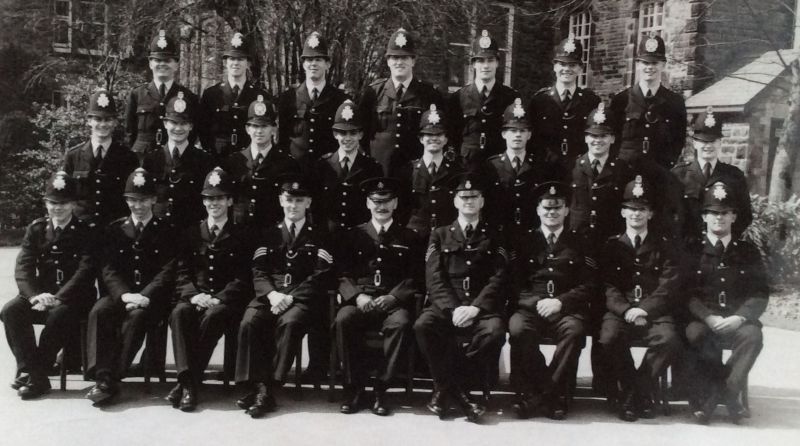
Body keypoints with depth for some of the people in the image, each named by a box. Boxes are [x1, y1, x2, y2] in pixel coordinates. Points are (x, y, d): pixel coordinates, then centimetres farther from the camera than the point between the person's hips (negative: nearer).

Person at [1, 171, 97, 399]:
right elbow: (23, 267, 0)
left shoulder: (87, 231, 0)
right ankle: (28, 368, -17)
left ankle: (37, 375, -22)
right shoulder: (36, 229, 11)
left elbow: (86, 271, -11)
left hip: (73, 298, -4)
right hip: (41, 294, 4)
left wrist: (58, 298, -23)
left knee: (58, 315, -34)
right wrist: (35, 295, -20)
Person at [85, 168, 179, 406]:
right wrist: (124, 294, -16)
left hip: (151, 297, -2)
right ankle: (103, 377, -32)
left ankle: (113, 378, -28)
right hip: (120, 294, 3)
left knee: (136, 316, -34)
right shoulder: (114, 229, 14)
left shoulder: (167, 231, 8)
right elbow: (109, 269, 4)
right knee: (98, 312, -28)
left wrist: (145, 296, -19)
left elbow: (168, 271, -3)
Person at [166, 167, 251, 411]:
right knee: (179, 313, -32)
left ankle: (188, 384, -30)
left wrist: (218, 299, -15)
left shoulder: (241, 236, 10)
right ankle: (187, 381, -38)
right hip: (194, 296, 2)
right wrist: (194, 294, -12)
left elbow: (243, 277, 1)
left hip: (224, 300, -2)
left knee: (212, 316, -35)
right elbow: (182, 271, 9)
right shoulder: (191, 233, 18)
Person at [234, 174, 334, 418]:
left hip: (302, 297, -3)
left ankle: (268, 387, -29)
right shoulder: (269, 233, 18)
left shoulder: (319, 235, 9)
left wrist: (290, 297, -14)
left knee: (289, 322, -34)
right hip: (270, 294, 3)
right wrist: (272, 294, -13)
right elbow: (258, 271, 9)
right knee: (249, 322, -28)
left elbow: (322, 277, -1)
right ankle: (256, 386, -27)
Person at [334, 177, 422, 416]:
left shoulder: (408, 238, 15)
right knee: (343, 320, -32)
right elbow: (343, 274, 8)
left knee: (401, 323, -34)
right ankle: (354, 387, -19)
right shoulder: (354, 235, 16)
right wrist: (357, 296, -12)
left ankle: (381, 388, -22)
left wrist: (393, 297, -13)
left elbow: (414, 277, 5)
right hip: (361, 300, 1)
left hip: (393, 302, -1)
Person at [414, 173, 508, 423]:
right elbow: (434, 277, 3)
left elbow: (498, 278, 1)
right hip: (446, 306, 1)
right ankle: (457, 392, -17)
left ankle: (446, 386, -16)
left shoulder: (495, 236, 13)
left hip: (482, 307, 0)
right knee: (423, 325, -32)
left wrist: (476, 307, -16)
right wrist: (453, 308, -15)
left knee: (495, 331, -34)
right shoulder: (440, 235, 14)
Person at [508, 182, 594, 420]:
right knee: (517, 328, -33)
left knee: (574, 330, -35)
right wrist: (537, 302, -11)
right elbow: (515, 283, 8)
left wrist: (560, 302, -11)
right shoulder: (524, 241, 15)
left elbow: (588, 285, 6)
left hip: (566, 309, 0)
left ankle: (548, 392, -19)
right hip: (529, 306, 1)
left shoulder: (579, 243, 14)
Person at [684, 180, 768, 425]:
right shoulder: (692, 251, 10)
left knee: (753, 335, -32)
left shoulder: (748, 252, 14)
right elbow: (687, 294, 1)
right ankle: (702, 397, -23)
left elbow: (760, 294, 6)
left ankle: (726, 391, -21)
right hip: (701, 320, -1)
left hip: (738, 321, 1)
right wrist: (709, 317, -17)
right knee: (695, 334, -35)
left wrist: (740, 317, -13)